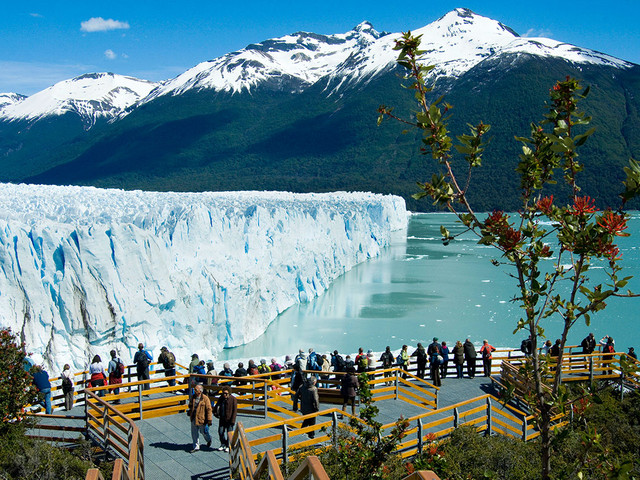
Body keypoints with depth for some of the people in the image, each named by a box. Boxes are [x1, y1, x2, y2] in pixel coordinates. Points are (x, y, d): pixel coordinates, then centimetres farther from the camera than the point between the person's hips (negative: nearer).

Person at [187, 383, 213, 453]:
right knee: (194, 433, 8)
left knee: (203, 432, 12)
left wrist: (209, 420, -16)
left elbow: (209, 409, -15)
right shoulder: (193, 397, 1)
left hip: (202, 419, -5)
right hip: (194, 418, 5)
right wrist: (190, 412, 19)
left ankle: (209, 440, 42)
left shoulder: (205, 398, -16)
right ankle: (196, 447, 21)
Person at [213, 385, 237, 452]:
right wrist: (215, 412, 3)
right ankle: (222, 445, 23)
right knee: (220, 432, 5)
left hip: (229, 419, -5)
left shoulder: (233, 399, -11)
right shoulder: (221, 398, 5)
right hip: (222, 419, 5)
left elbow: (235, 410, -12)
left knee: (229, 433, 3)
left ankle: (228, 446, 16)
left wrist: (233, 420, -16)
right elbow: (217, 406, 21)